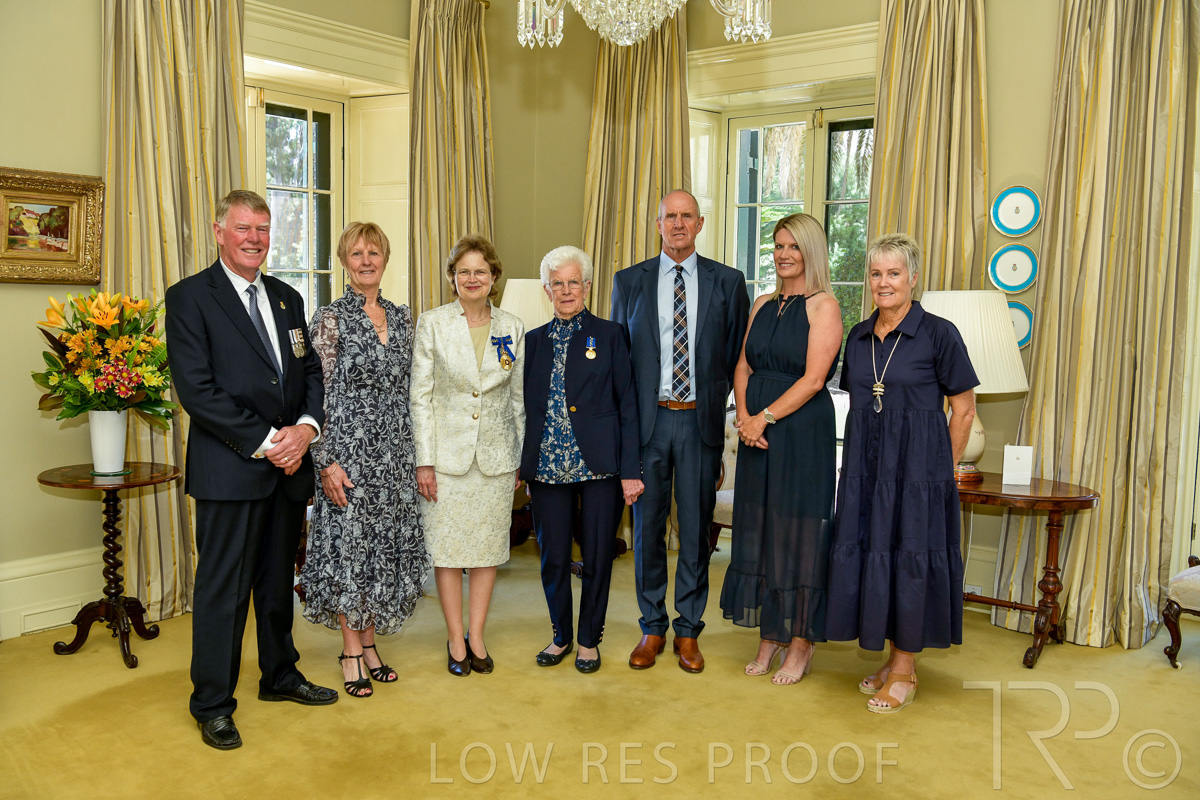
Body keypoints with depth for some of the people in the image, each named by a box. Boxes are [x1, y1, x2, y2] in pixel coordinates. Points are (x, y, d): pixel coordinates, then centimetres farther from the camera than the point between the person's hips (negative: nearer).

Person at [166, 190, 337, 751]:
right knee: (223, 588, 3)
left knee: (279, 579, 18)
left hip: (289, 466, 6)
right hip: (229, 469, -6)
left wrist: (306, 426, -8)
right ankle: (213, 704, 18)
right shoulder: (190, 297, -6)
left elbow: (311, 371, 12)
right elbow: (197, 390, -14)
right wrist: (265, 442, -16)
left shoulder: (287, 298, 13)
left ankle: (280, 675, 35)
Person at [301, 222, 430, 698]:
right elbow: (317, 394, -9)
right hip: (347, 449, -5)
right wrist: (325, 461, -14)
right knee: (348, 544, 1)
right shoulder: (330, 319, -6)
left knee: (385, 545, 10)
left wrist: (416, 454, 11)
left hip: (393, 451, 5)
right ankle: (351, 651, 15)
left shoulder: (402, 318, 9)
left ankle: (369, 641, 25)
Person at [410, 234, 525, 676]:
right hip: (447, 453, -2)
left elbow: (518, 397, 8)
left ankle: (476, 636, 22)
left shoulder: (512, 327, 4)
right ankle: (455, 639, 19)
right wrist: (423, 460, -8)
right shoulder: (432, 323, -3)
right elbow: (420, 395, -4)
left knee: (488, 547, 8)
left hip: (496, 454, 2)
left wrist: (522, 457, 6)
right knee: (448, 547, 4)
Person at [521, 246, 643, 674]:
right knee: (553, 557, 9)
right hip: (548, 467, 3)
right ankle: (561, 635, 30)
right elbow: (528, 408, 13)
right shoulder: (534, 340, 11)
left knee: (598, 557, 6)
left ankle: (590, 639, 25)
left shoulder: (609, 335, 2)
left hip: (599, 465, -2)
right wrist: (522, 465, 9)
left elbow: (627, 404, -1)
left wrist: (630, 469, -7)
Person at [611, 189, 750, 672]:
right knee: (647, 526, 8)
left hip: (701, 420, 0)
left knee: (696, 528, 7)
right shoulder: (629, 282, 6)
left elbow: (738, 356, 7)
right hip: (646, 419, 1)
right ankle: (652, 628, 24)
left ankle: (688, 631, 22)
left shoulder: (728, 283, 4)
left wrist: (723, 409, -1)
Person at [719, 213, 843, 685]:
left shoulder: (823, 306, -6)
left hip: (803, 431, -6)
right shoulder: (763, 305, 13)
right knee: (760, 529, 9)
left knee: (799, 532, 0)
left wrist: (765, 416, -16)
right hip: (758, 430, 6)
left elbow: (813, 378, -14)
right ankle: (770, 635, 22)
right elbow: (743, 367, 10)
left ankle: (801, 643, 13)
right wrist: (744, 415, -6)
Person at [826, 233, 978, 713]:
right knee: (868, 554, 8)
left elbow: (963, 411, -3)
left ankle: (905, 671, 14)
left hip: (917, 465, -5)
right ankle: (893, 658, 25)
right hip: (865, 466, 6)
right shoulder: (859, 336, 9)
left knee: (909, 558, 0)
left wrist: (941, 471, -1)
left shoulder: (939, 334, -7)